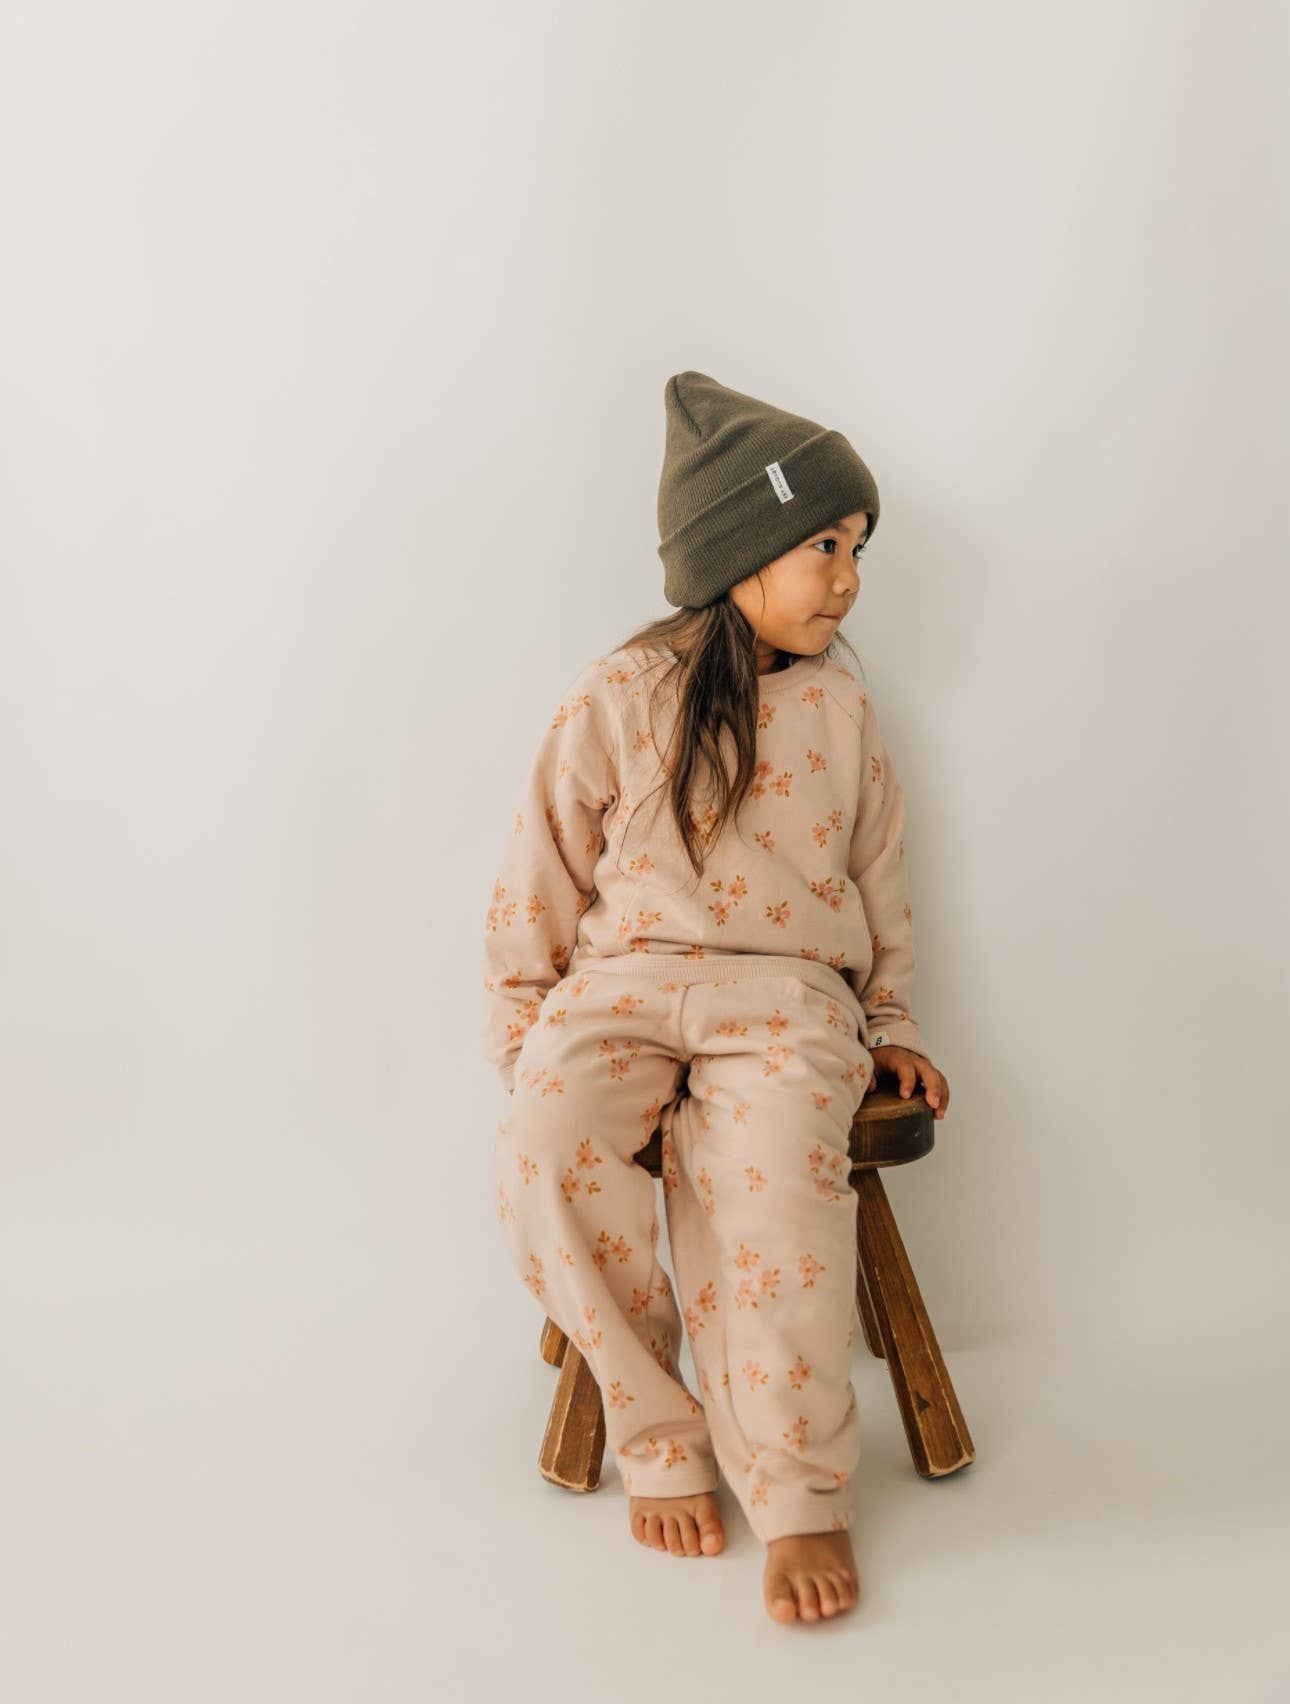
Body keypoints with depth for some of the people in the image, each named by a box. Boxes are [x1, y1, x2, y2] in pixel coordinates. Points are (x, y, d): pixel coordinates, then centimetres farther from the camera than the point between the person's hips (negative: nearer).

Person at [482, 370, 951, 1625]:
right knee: (544, 1154, -31)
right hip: (624, 982, 0)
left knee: (777, 1159, -33)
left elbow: (879, 881, 22)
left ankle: (799, 1487, -20)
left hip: (789, 992, 1)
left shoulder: (843, 712, 12)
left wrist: (891, 1026, 17)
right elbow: (539, 881, 8)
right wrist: (526, 1029, 3)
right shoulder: (613, 703, 3)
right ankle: (659, 1439, -13)